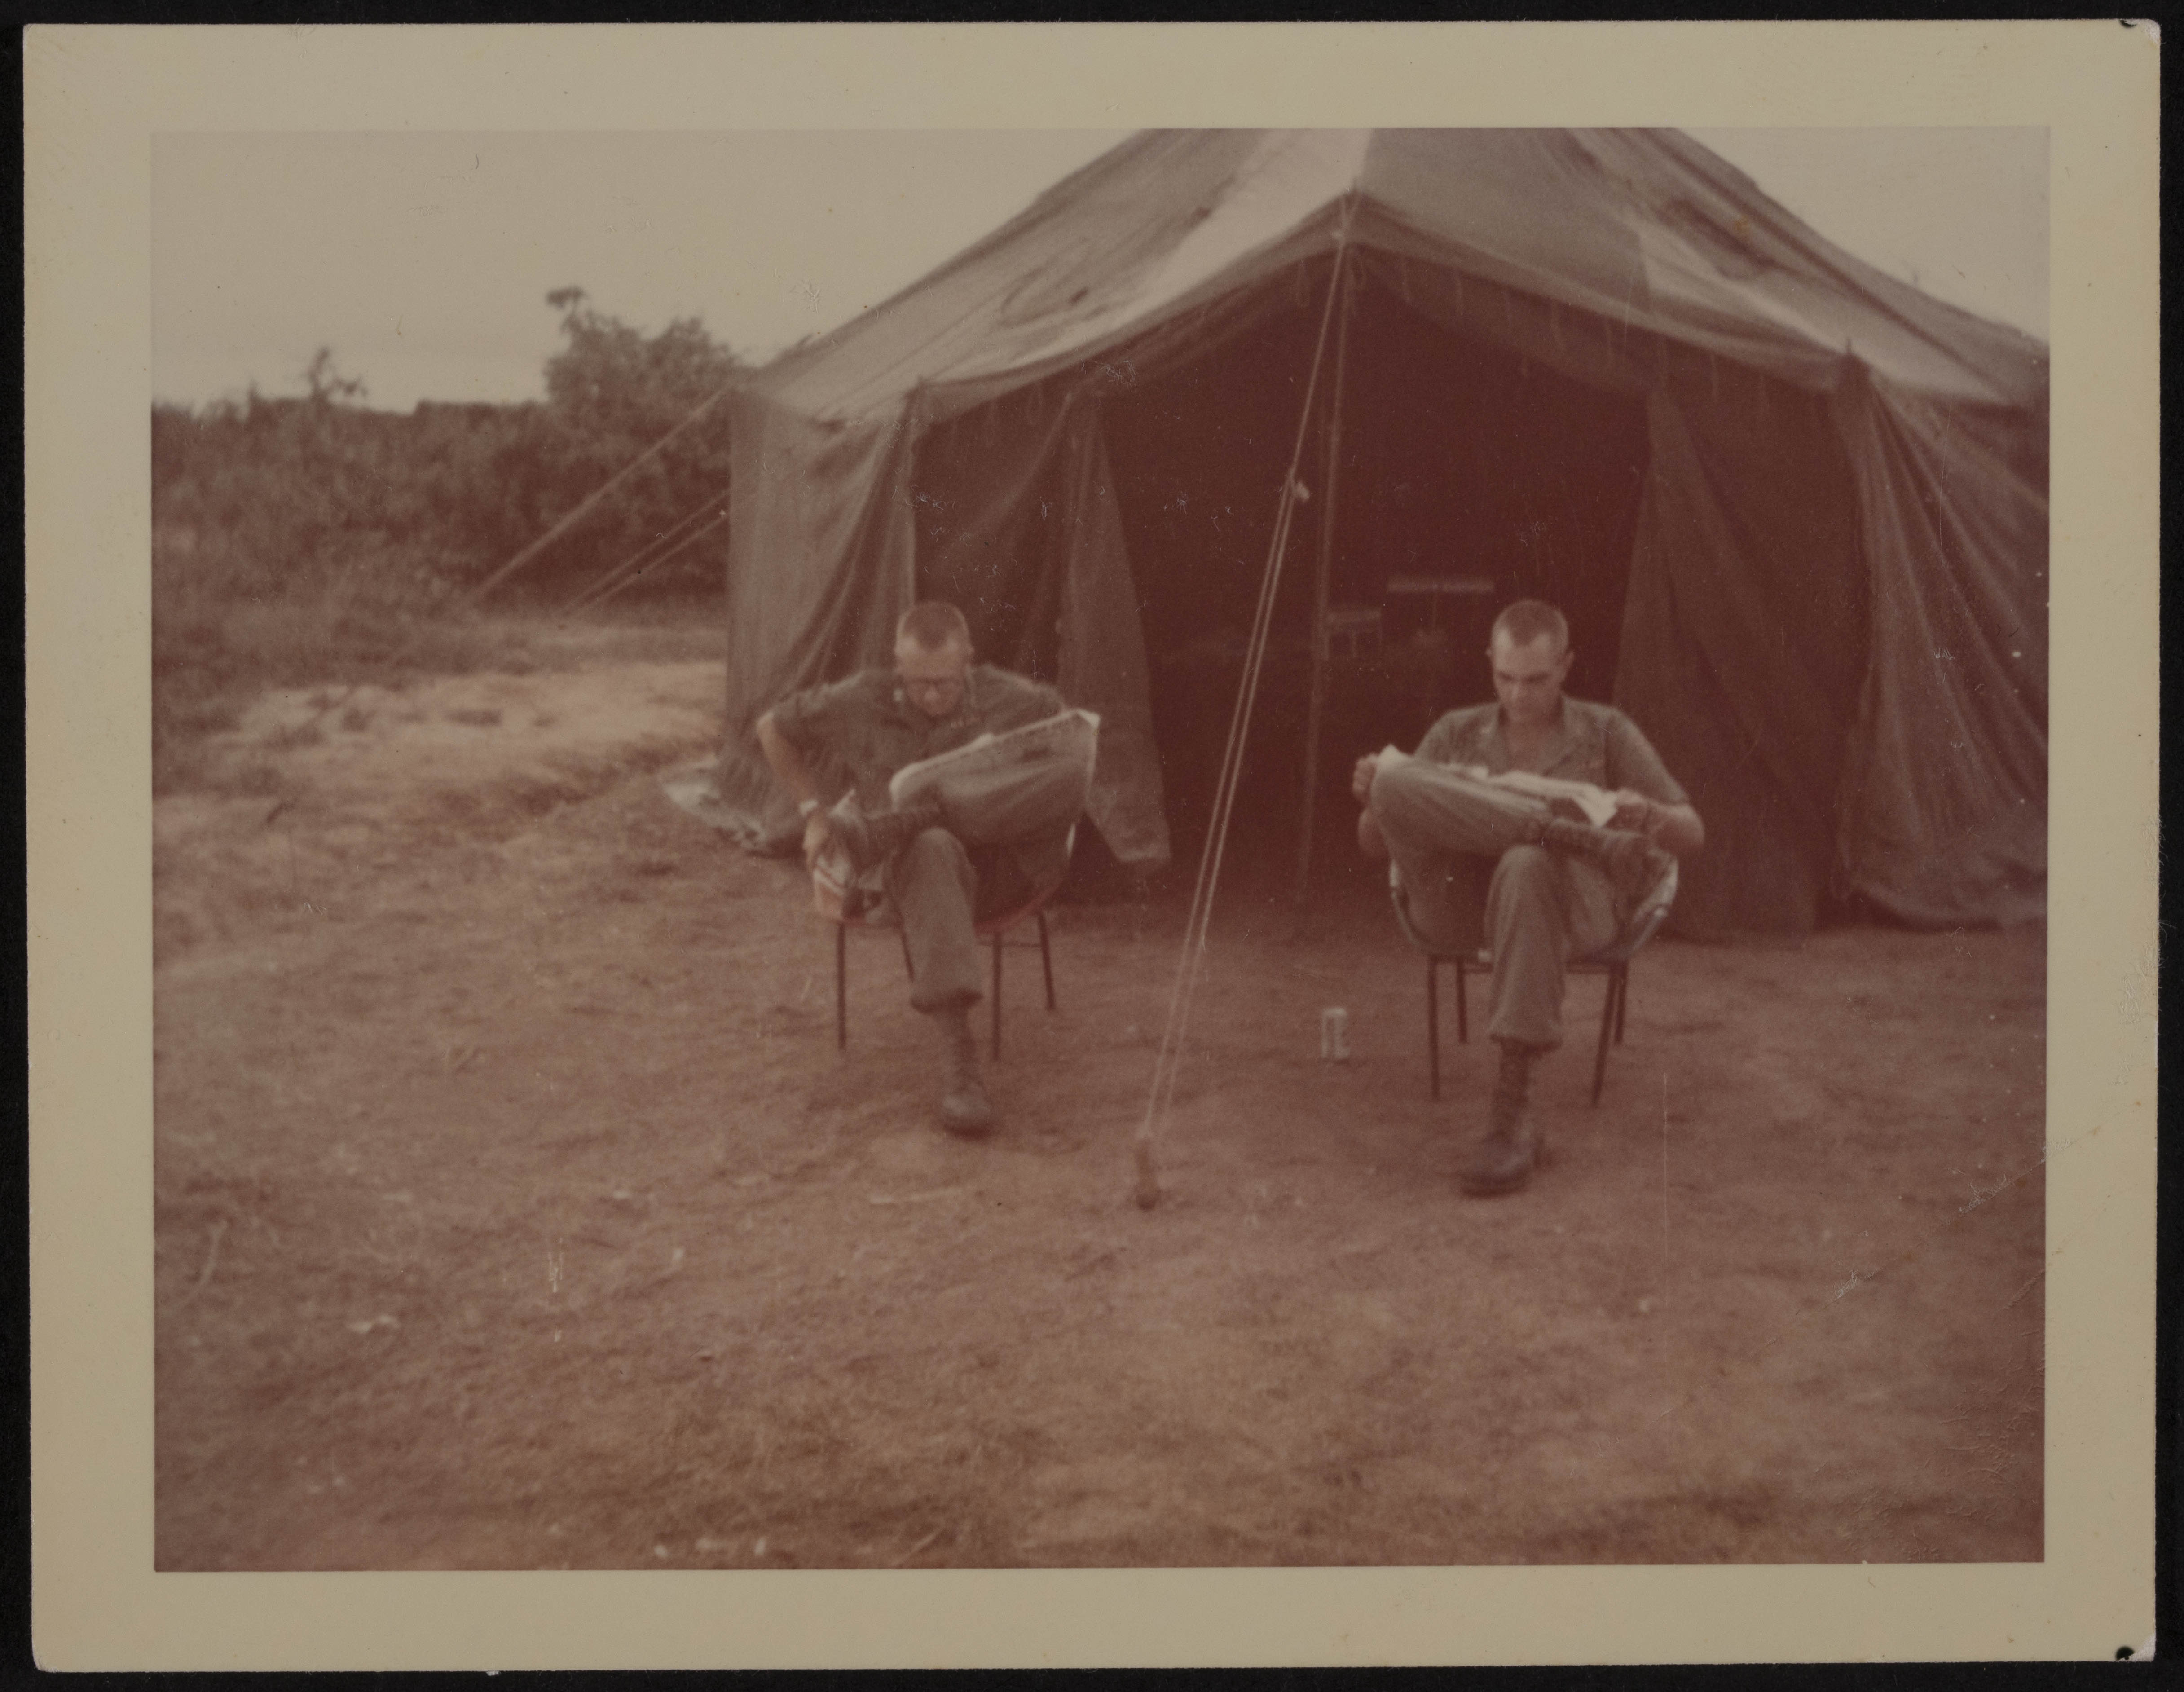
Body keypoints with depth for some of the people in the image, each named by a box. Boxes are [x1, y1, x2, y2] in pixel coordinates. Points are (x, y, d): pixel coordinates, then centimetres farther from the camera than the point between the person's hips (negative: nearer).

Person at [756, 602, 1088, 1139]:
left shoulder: (1013, 701, 2)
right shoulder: (860, 704, 1)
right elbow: (774, 729, 15)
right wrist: (813, 812, 10)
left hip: (999, 871, 2)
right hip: (912, 869, -1)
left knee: (1069, 776, -28)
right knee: (933, 850, -44)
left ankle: (895, 822, -32)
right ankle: (960, 1065, -52)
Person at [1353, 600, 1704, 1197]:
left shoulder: (1606, 733, 17)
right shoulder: (1456, 734, 21)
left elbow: (1692, 835, 12)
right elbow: (1376, 846, 16)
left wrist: (1649, 814, -13)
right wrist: (1373, 800, -9)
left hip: (1573, 904, -1)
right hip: (1459, 908, 2)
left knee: (1528, 867, -42)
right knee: (1396, 785, -24)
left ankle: (1512, 1117, -42)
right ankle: (1575, 835, -28)